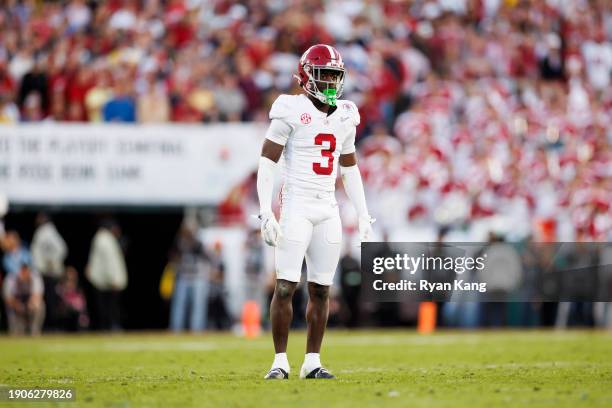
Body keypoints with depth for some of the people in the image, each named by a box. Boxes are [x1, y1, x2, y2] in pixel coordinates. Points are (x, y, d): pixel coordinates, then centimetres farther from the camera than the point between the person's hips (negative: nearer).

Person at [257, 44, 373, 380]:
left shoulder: (344, 116, 11)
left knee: (320, 289, 5)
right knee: (286, 286, -8)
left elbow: (350, 169, 20)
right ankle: (280, 361, -1)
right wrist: (265, 213, -15)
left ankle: (313, 362, 10)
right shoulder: (292, 111, -7)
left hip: (328, 210, 6)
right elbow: (267, 163, -8)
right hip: (296, 206, -6)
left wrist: (364, 215, 15)